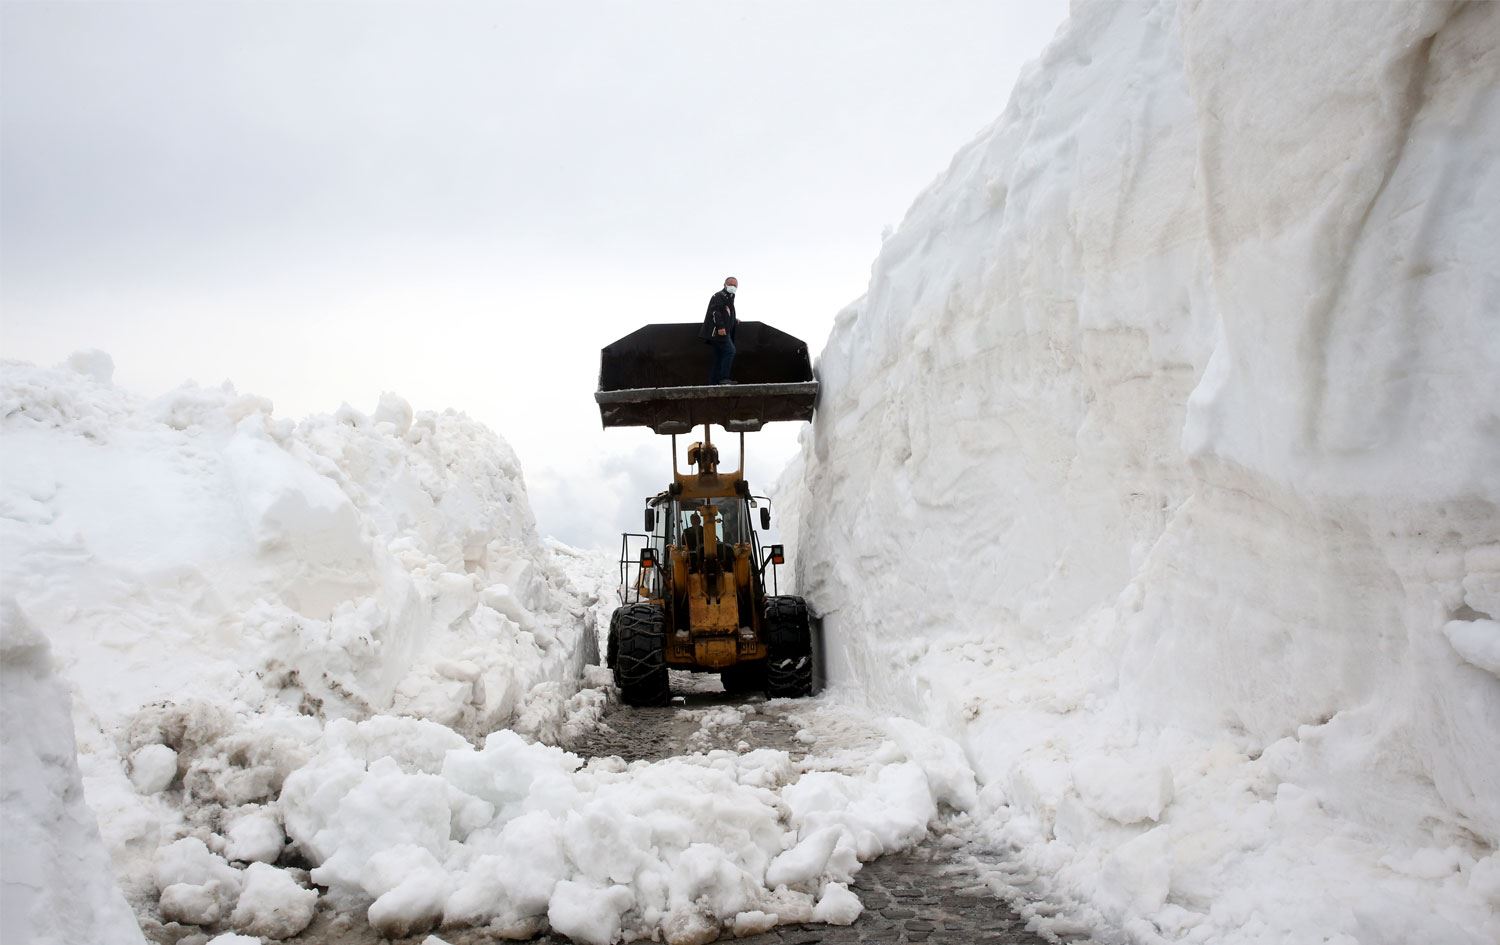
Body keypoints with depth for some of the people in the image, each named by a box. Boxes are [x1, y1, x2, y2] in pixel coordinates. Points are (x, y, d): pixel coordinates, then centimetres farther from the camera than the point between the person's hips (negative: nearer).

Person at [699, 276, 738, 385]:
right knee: (730, 350, -19)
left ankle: (713, 382, 9)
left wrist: (734, 321, 19)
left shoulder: (729, 298, 26)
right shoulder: (719, 296, -6)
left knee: (718, 359, 8)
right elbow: (715, 312, -18)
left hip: (723, 331, 10)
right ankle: (723, 378, -21)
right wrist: (720, 326, -27)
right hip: (718, 331, -10)